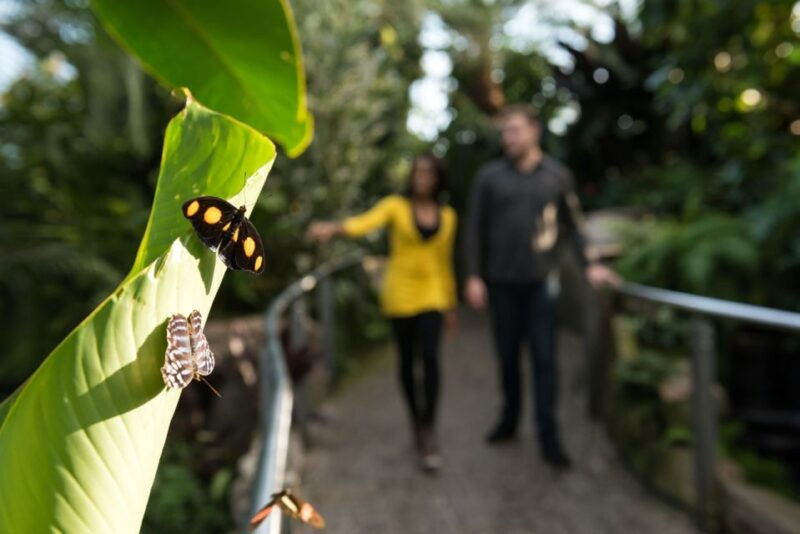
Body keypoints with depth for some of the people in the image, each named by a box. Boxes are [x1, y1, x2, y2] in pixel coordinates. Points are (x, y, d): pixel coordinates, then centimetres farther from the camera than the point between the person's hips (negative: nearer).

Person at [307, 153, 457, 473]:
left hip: (431, 294, 1)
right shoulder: (395, 205, -2)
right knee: (406, 359, 7)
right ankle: (416, 421, 26)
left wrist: (450, 303, 15)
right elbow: (367, 222, -21)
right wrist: (333, 228, -42)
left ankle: (429, 430, -5)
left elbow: (445, 261, 13)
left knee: (430, 356, -15)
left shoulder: (447, 216, 7)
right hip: (400, 292, -1)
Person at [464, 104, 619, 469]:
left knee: (544, 358, 0)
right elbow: (475, 229, 3)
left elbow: (571, 225, 11)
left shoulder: (557, 175, 5)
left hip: (542, 281, 0)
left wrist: (588, 266, 3)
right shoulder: (489, 176, 2)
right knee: (507, 355, 11)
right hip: (501, 282, 1)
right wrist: (473, 276, -1)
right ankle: (509, 419, 29)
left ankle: (549, 437, 9)